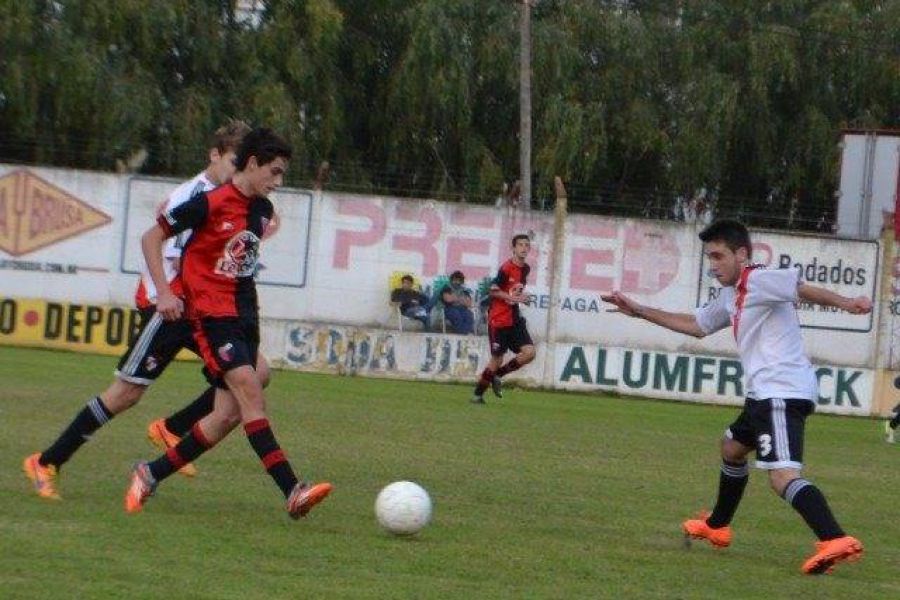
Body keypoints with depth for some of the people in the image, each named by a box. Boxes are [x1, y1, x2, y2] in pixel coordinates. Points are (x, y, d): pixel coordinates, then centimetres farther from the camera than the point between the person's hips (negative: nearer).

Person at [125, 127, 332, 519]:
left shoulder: (263, 210, 11)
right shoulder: (211, 203, -11)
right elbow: (151, 238, -5)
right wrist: (163, 293, -13)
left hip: (244, 315, 8)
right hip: (211, 312, -8)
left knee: (229, 414, 1)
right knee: (251, 394, -20)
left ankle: (151, 474, 14)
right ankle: (293, 492, -27)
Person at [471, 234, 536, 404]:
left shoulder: (525, 269, 9)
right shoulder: (506, 268, -15)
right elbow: (493, 291, -15)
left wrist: (521, 297, 10)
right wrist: (513, 298, -23)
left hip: (514, 318, 7)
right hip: (498, 319, -7)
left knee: (529, 352, -9)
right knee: (497, 359, -3)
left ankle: (497, 375, 10)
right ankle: (478, 393, 14)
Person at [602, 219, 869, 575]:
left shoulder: (759, 281, -10)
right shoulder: (731, 296, 20)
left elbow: (802, 288, -25)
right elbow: (696, 325, 34)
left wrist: (844, 303, -41)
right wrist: (640, 312, 35)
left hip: (782, 392, -11)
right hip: (765, 392, 11)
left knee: (783, 477, -25)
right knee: (732, 448, 32)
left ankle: (836, 541, -41)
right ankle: (717, 526, 52)